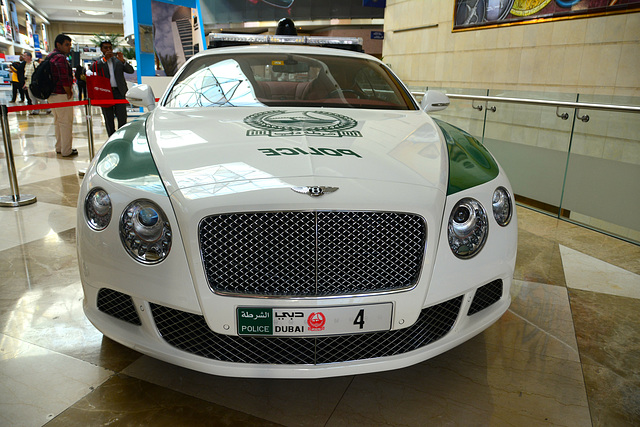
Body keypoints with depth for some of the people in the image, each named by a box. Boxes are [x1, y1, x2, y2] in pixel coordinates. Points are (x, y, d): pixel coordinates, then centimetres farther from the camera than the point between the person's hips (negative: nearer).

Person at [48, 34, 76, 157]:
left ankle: (59, 147, 28)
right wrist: (69, 93, -12)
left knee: (58, 122, 19)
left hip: (52, 95, 10)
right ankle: (66, 150, 1)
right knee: (66, 122, -4)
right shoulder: (60, 58, -17)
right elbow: (64, 78, -24)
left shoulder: (50, 56, 16)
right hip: (61, 95, -10)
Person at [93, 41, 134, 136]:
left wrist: (123, 61, -13)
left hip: (119, 92, 0)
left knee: (122, 118, -6)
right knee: (108, 120, 3)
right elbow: (92, 68, -11)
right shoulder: (98, 61, 10)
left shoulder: (118, 60, 14)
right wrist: (104, 59, -18)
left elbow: (131, 70, 4)